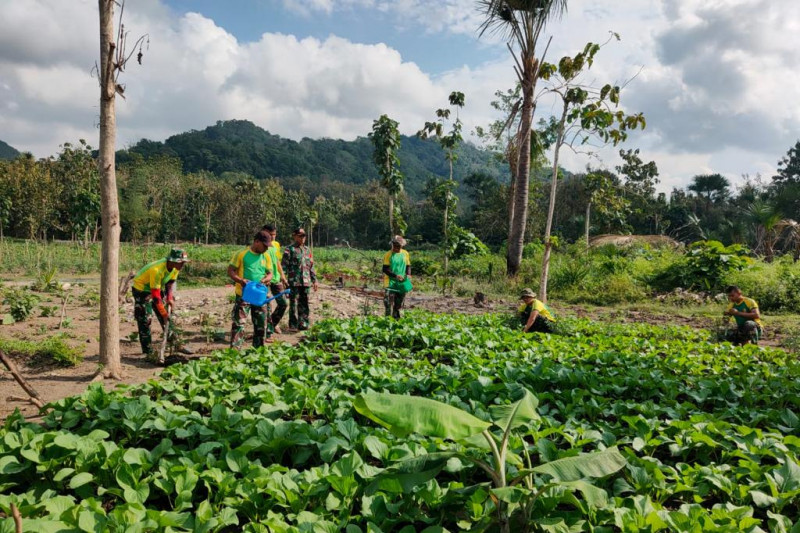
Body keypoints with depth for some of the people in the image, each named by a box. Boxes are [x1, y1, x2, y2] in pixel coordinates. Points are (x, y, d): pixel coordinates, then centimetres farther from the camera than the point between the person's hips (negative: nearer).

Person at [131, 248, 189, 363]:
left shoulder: (176, 267, -15)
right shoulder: (157, 270, -37)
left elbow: (170, 283, 2)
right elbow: (155, 295, -33)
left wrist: (170, 298, -11)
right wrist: (163, 313, -28)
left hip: (158, 288, 8)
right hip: (141, 288, -7)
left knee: (168, 316, 7)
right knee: (145, 321, -9)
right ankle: (149, 353, -5)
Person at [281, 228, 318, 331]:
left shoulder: (307, 250, 16)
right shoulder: (289, 249, -2)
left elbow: (311, 266, 19)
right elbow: (284, 265, -6)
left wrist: (314, 280, 16)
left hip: (306, 282, 6)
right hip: (294, 281, -5)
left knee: (304, 304, 9)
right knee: (294, 303, -2)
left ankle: (303, 324, 16)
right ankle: (293, 325, 5)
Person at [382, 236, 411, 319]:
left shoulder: (405, 253, 7)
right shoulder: (388, 255, -7)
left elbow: (408, 266, 15)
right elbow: (385, 269, -10)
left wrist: (408, 275, -4)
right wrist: (395, 276, -20)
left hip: (402, 282, 5)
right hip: (390, 282, -4)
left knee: (399, 303, 12)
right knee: (388, 303, -9)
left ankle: (396, 318, 26)